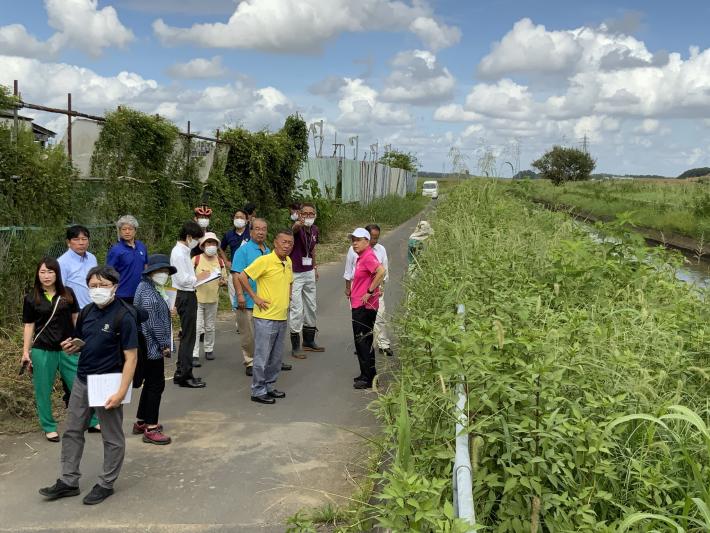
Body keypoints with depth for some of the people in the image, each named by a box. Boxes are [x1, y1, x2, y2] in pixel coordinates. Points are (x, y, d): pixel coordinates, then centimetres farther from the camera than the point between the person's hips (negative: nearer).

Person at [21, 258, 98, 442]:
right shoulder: (31, 298, -1)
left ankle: (93, 421, 19)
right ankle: (49, 427, 23)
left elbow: (76, 318, 9)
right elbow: (29, 326, 3)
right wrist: (25, 352, 0)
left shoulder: (67, 294, 1)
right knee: (43, 390, 8)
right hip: (42, 351, -1)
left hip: (68, 349, 1)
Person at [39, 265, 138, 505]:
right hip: (82, 380, 7)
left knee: (112, 438, 8)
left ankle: (106, 484, 23)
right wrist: (72, 346, -6)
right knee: (72, 432, 14)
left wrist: (121, 392, -23)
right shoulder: (86, 312, 3)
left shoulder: (124, 316, -17)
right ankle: (68, 481, 27)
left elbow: (130, 357, -18)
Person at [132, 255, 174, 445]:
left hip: (151, 347, 11)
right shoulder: (147, 291, -17)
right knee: (156, 384, -4)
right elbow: (152, 321, -21)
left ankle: (141, 422, 29)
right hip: (153, 346, -11)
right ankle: (151, 429, 2)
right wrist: (164, 344, -16)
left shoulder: (151, 288, 15)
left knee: (151, 383, 18)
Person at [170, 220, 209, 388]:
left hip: (188, 295, 10)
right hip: (186, 297, -10)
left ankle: (181, 373, 24)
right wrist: (199, 277, -10)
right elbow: (182, 279, -22)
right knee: (188, 336, -4)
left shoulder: (183, 251, 12)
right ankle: (185, 376, 2)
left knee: (187, 335, 16)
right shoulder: (179, 253, -17)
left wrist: (197, 277, 5)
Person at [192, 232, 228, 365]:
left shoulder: (220, 261, 5)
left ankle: (209, 350, 31)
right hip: (197, 298, -4)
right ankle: (194, 355, -5)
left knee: (210, 327, 16)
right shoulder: (196, 259, -7)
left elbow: (225, 280, 12)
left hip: (213, 299, 4)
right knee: (197, 327, -8)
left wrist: (222, 281, -10)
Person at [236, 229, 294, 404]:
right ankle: (258, 391, 9)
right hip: (265, 317, -7)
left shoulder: (288, 261, 9)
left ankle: (269, 386, 28)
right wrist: (255, 297, -14)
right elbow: (241, 277, -17)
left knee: (276, 358, 15)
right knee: (262, 357, 0)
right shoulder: (264, 260, -14)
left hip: (282, 318, 8)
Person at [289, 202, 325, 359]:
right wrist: (298, 224, -69)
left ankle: (309, 341, 32)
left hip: (309, 273, 8)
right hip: (295, 274, -7)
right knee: (296, 309, -6)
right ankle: (295, 347, 4)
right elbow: (294, 229, -46)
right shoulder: (297, 228, -20)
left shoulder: (314, 230, 2)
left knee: (311, 307, 16)